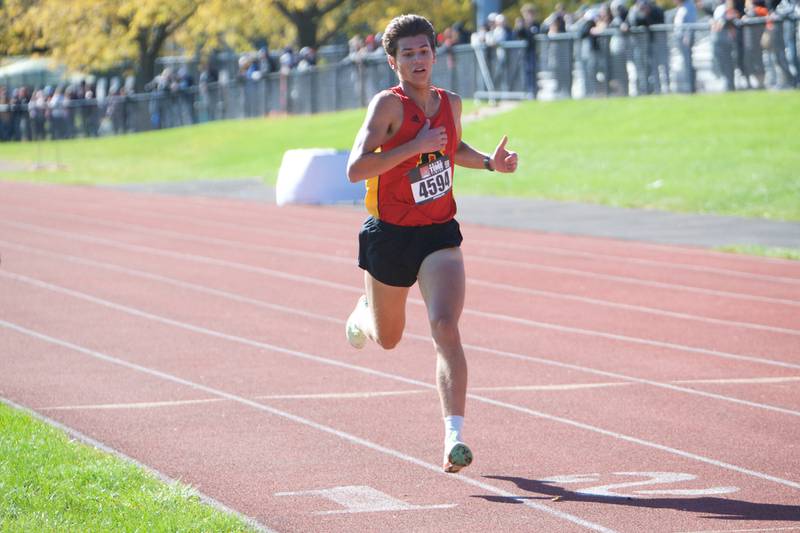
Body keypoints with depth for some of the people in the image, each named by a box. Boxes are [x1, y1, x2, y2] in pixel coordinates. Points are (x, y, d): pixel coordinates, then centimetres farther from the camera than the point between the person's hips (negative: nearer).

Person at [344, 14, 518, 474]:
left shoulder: (451, 104, 3)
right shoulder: (389, 105, -15)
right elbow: (356, 169, -26)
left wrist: (491, 162, 8)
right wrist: (415, 146, -31)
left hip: (440, 235, 2)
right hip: (390, 237, -2)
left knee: (446, 328, -20)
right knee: (388, 339, 18)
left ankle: (454, 437, -25)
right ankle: (363, 314, 57)